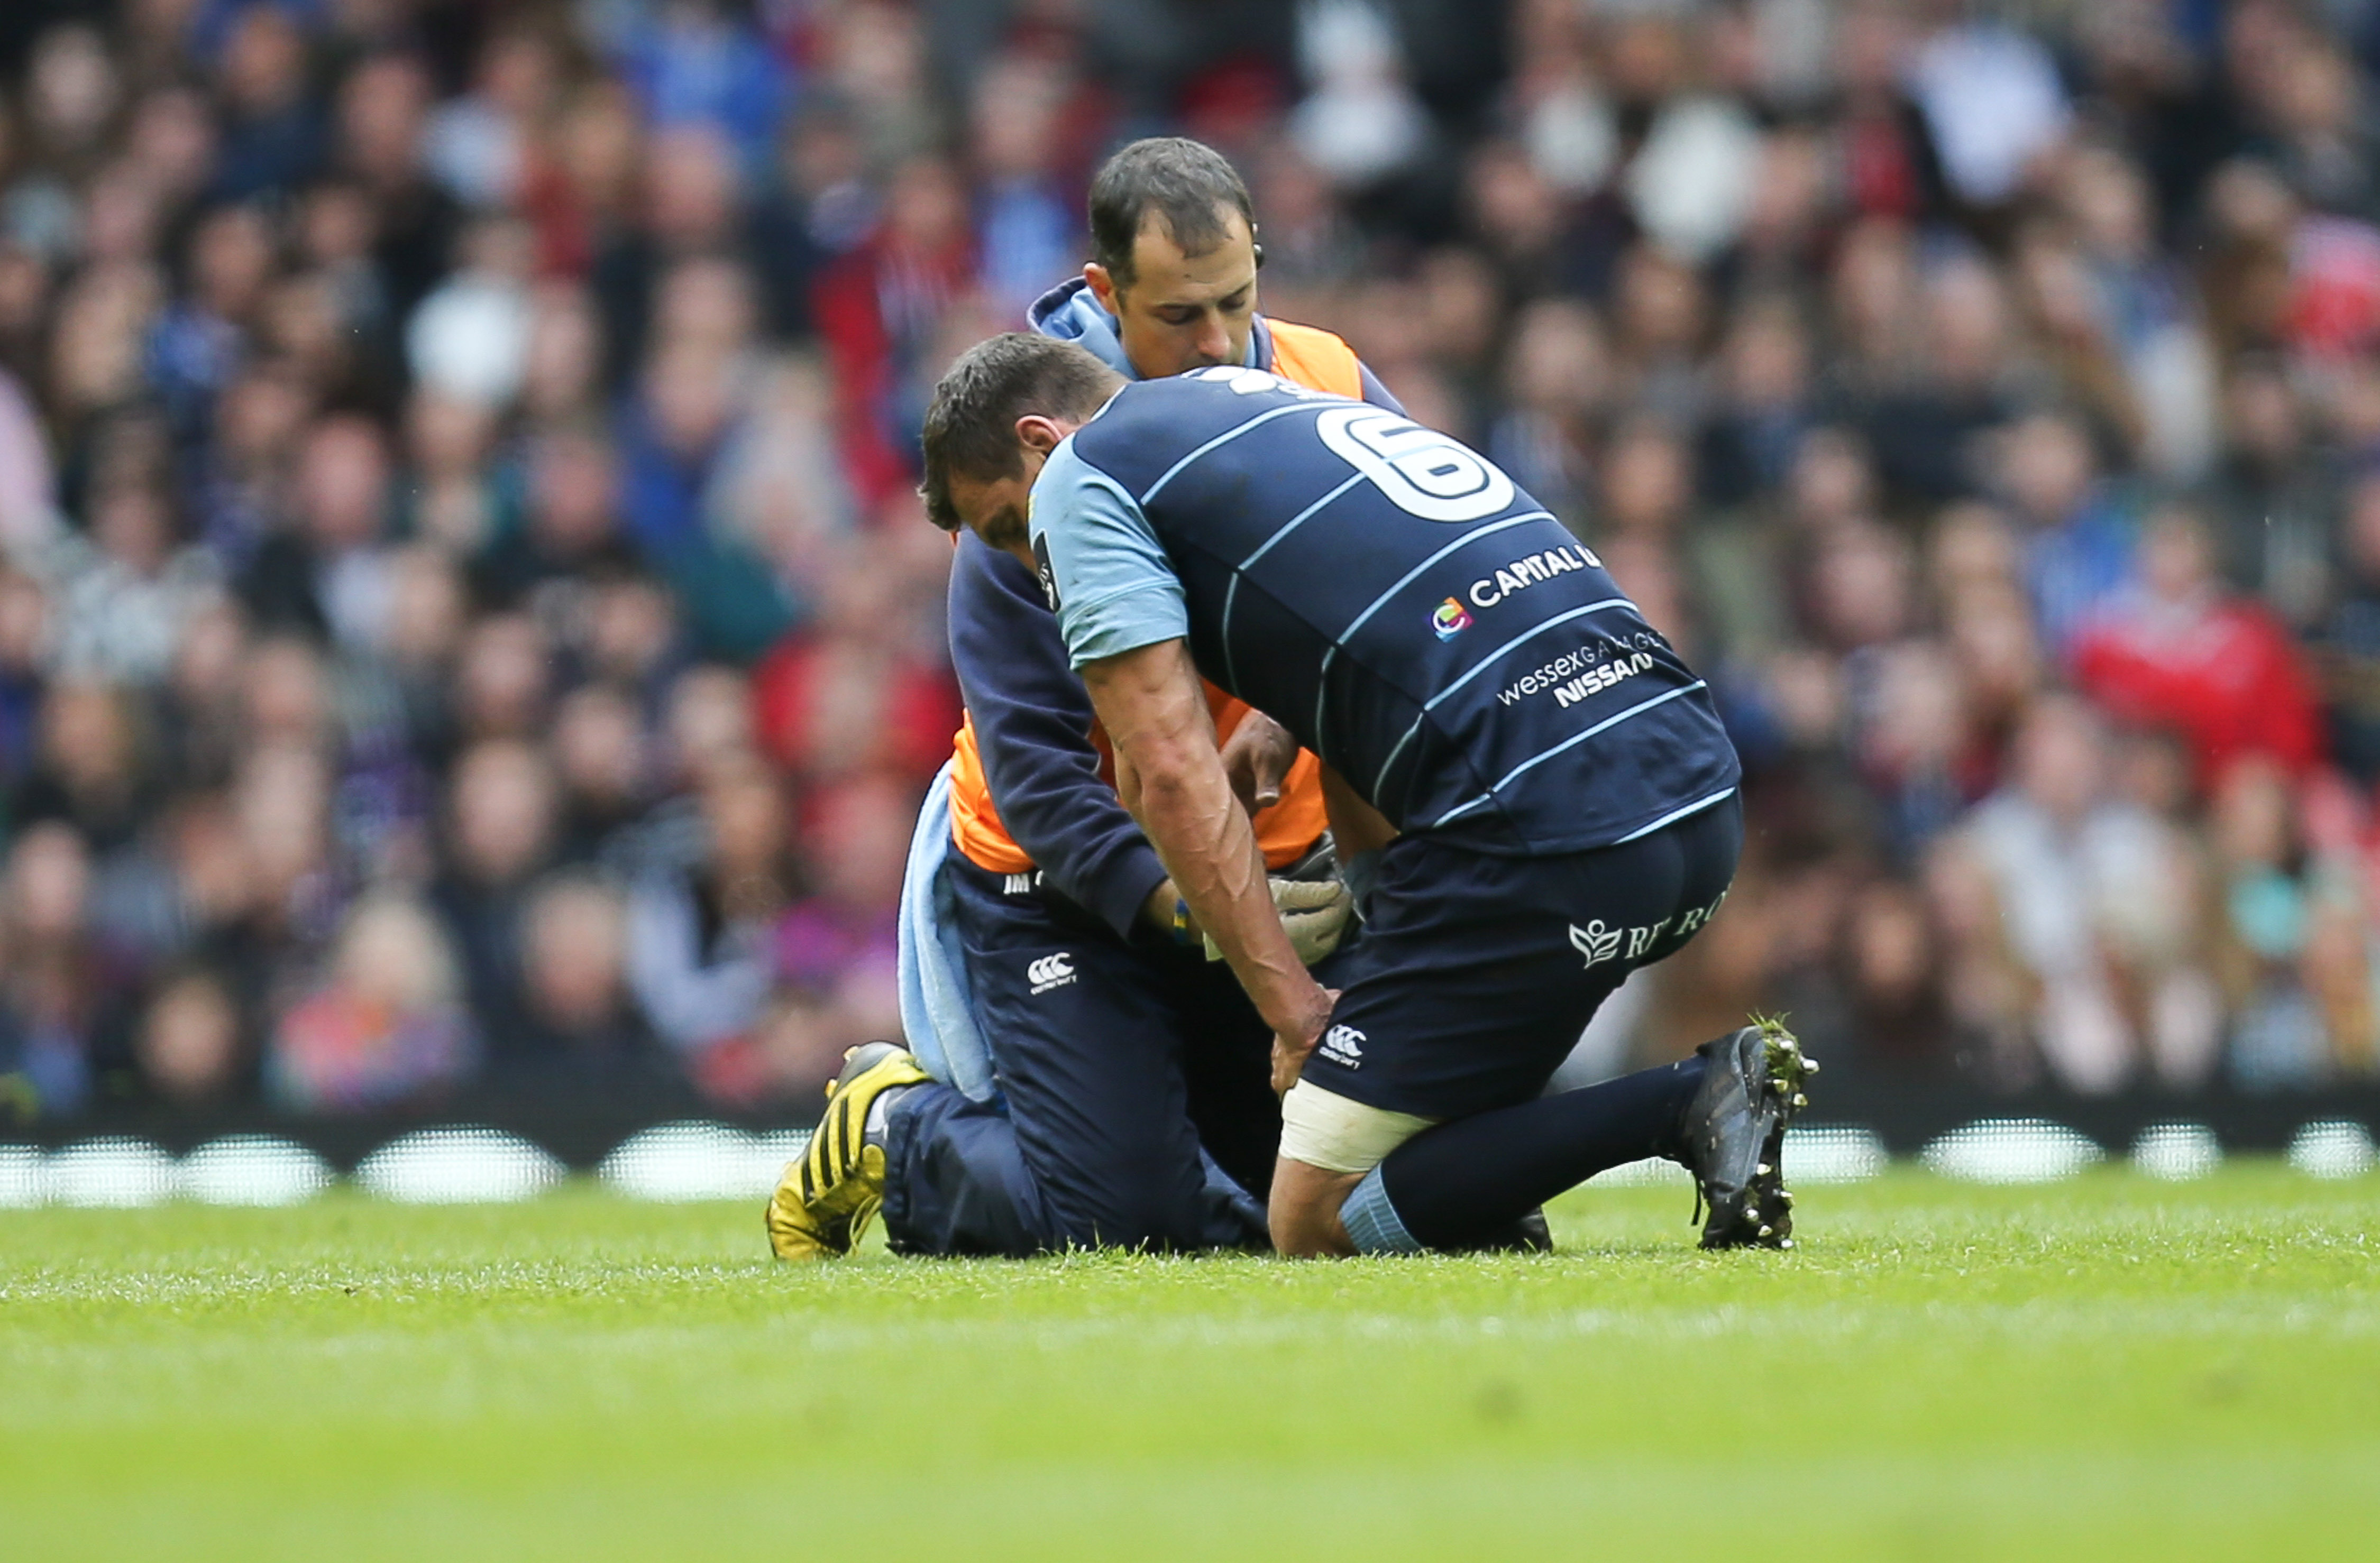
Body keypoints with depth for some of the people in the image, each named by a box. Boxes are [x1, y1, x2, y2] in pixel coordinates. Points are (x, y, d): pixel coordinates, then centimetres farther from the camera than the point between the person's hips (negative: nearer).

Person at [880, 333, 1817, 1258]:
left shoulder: (1082, 477, 6)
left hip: (1539, 829, -9)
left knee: (1319, 1223, -1)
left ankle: (1692, 1105, -13)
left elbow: (1171, 777, -3)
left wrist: (1293, 1008, 1)